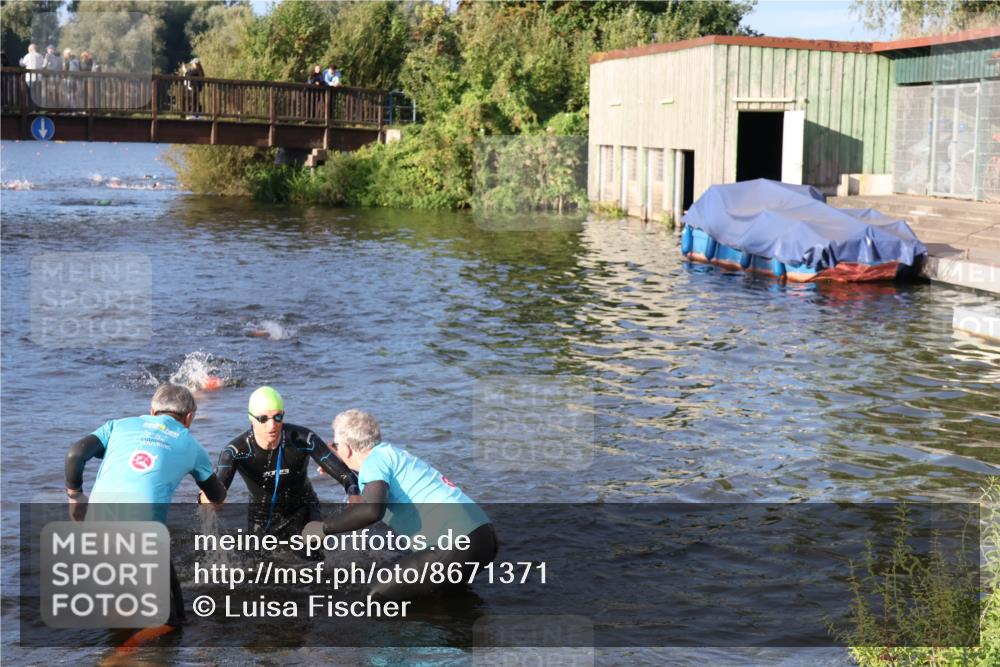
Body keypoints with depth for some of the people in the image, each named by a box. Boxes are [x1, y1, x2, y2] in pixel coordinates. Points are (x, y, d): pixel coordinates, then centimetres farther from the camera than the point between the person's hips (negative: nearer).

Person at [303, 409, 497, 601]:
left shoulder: (375, 460, -3)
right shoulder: (392, 453, 24)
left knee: (379, 599, -7)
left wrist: (323, 528, -12)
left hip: (458, 545, -10)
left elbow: (372, 510, -23)